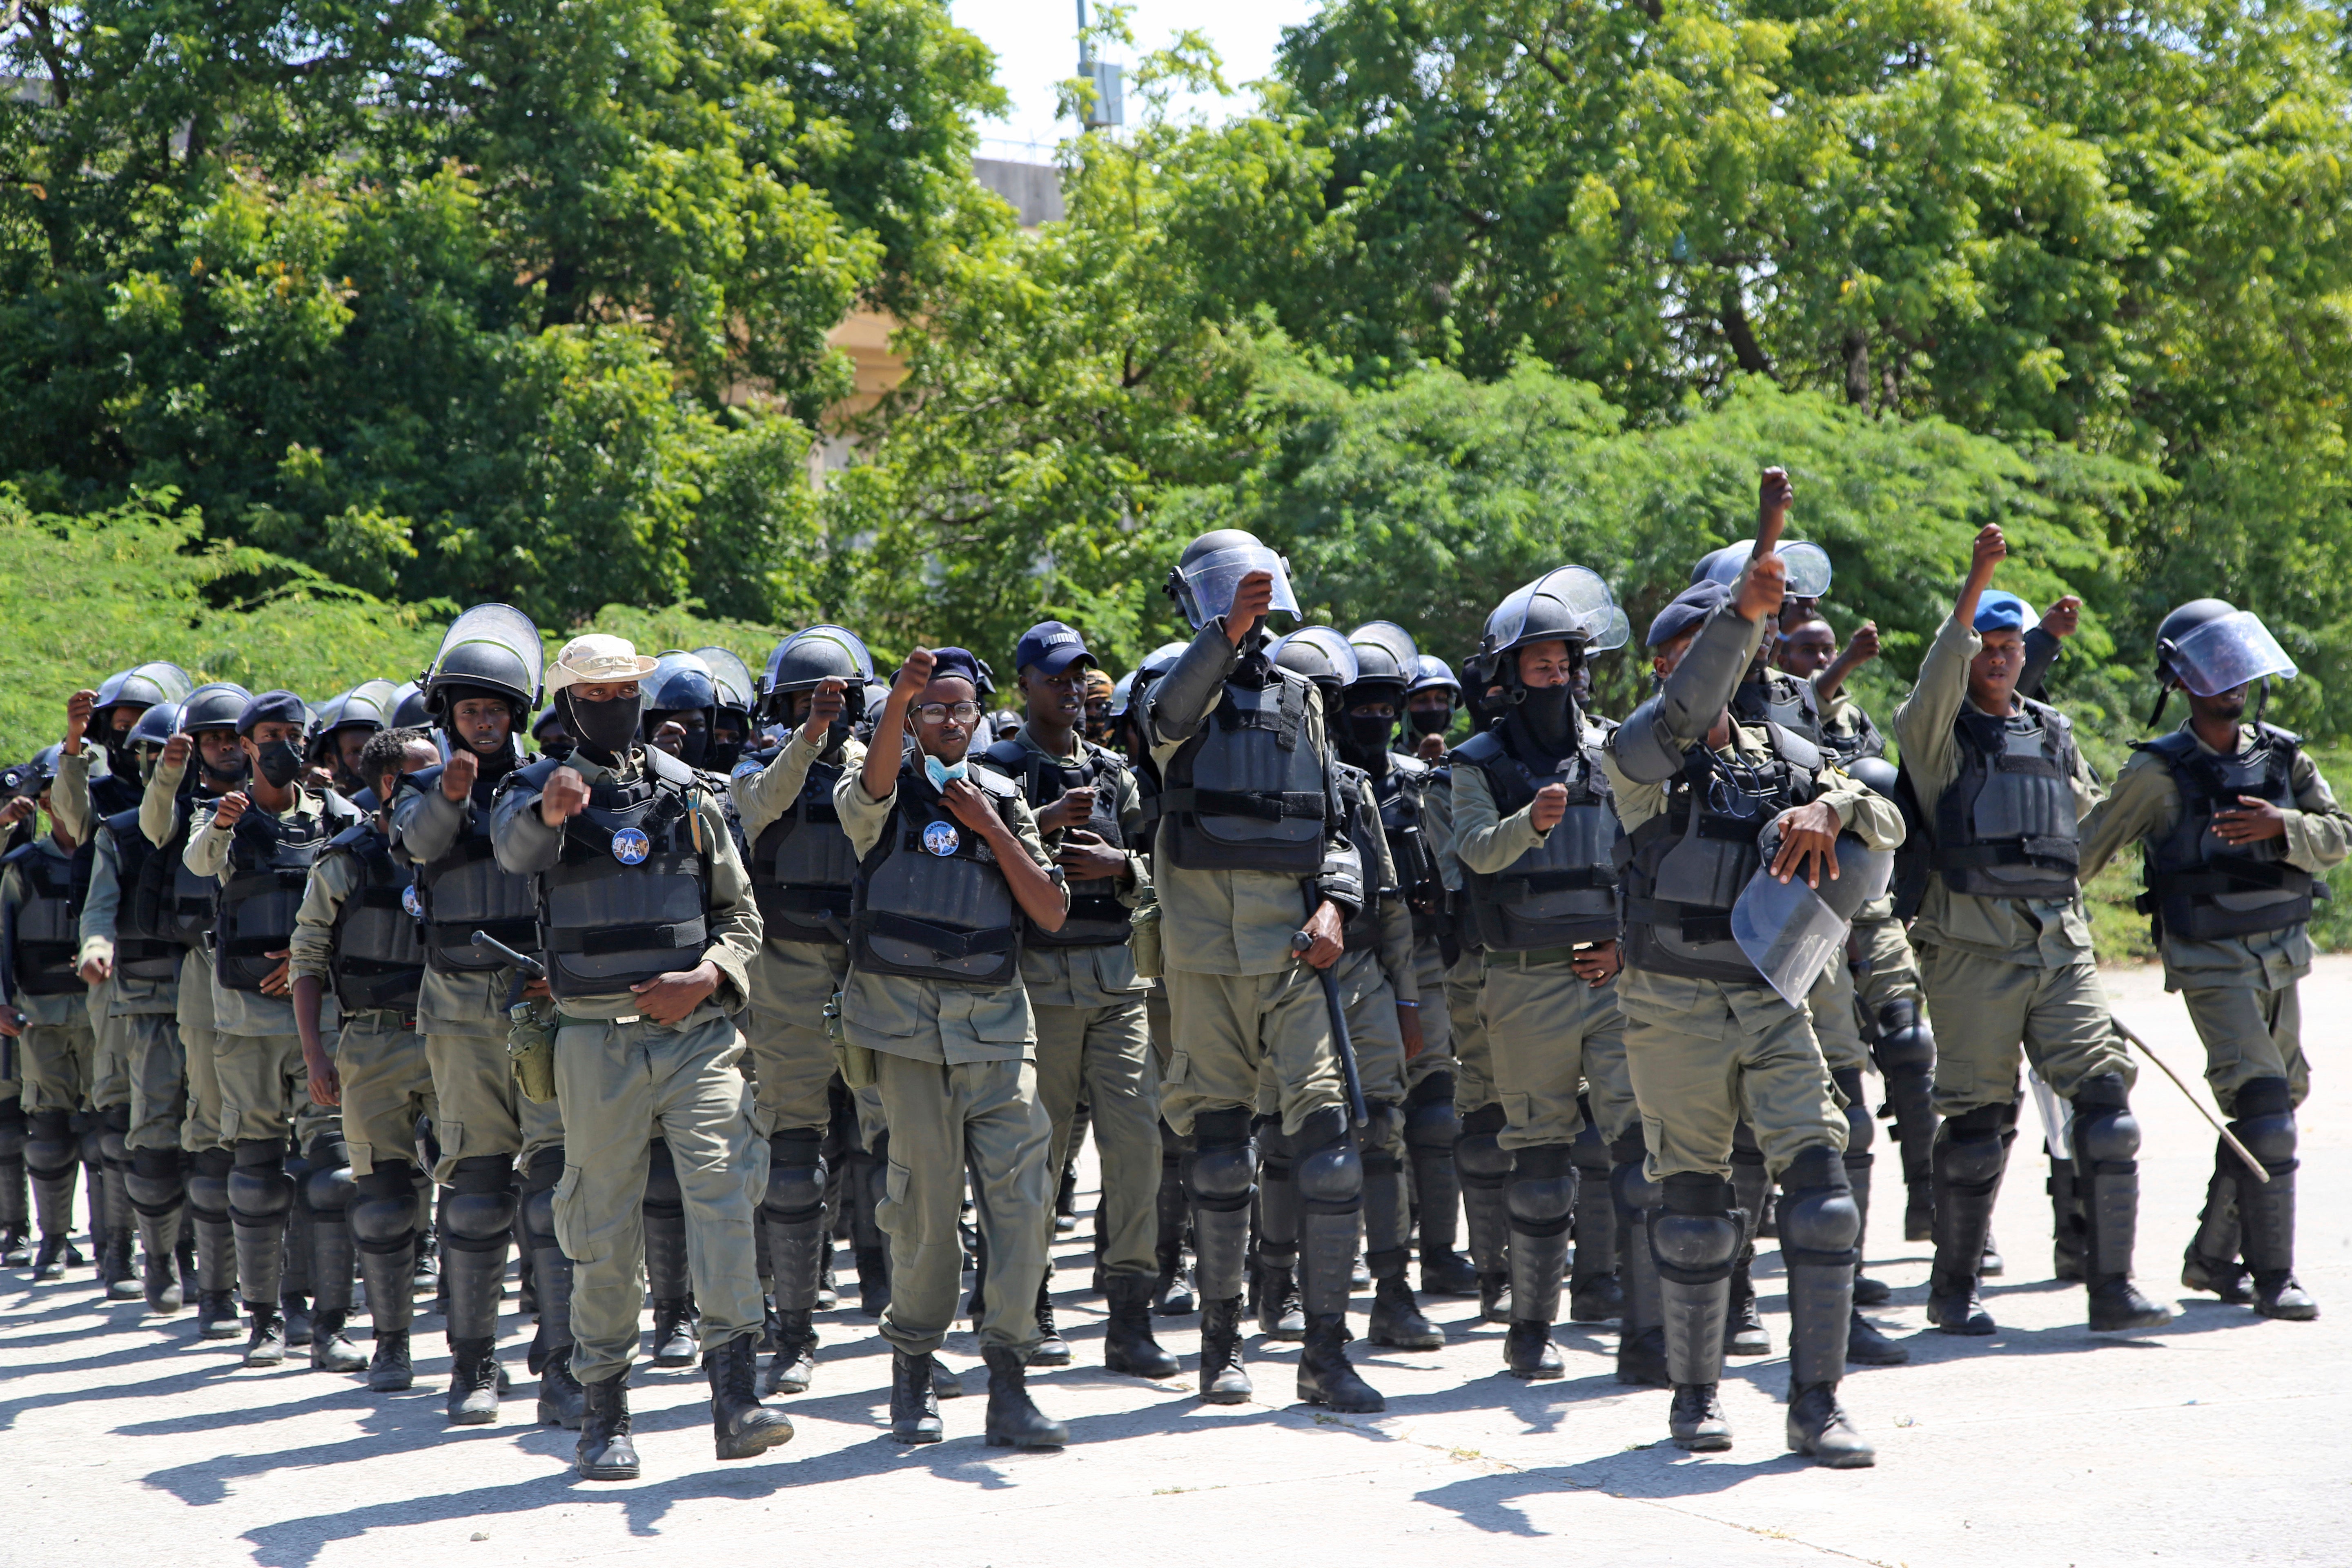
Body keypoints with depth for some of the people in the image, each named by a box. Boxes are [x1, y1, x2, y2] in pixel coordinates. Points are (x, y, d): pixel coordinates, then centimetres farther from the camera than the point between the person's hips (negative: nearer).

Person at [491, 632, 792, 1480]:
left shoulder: (690, 792, 13)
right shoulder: (538, 790, 4)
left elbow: (740, 915, 16)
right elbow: (514, 849, -22)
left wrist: (707, 978, -4)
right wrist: (550, 812, -45)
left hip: (699, 1032, 1)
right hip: (599, 1041, -1)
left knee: (723, 1188, -15)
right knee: (605, 1226, 3)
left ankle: (736, 1397, -19)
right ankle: (604, 1414, 14)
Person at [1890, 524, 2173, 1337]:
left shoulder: (2055, 734, 18)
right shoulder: (1936, 730, 2)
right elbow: (1941, 675, -21)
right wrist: (1975, 583, -31)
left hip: (2060, 945, 4)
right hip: (1972, 948, -4)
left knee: (2105, 1100, -8)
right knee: (1978, 1122, -1)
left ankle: (2112, 1286, -5)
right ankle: (1953, 1292, 13)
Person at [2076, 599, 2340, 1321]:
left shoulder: (2284, 756, 7)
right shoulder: (2159, 771, -6)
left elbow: (2339, 835, -1)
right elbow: (2087, 848, 0)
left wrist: (2282, 826, -20)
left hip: (2282, 960, 6)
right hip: (2212, 964, -6)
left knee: (2277, 1106, 9)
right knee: (2263, 1108, -16)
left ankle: (2211, 1257, 23)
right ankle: (2273, 1277, -12)